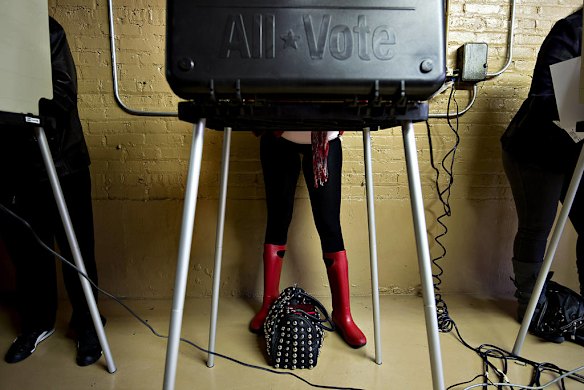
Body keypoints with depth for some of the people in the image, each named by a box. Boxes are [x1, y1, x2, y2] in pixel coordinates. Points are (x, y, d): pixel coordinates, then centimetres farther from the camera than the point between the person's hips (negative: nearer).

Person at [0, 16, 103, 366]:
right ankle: (38, 323, 32)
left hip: (59, 163, -4)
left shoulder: (44, 29, -1)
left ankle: (87, 324, 21)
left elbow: (64, 90, -10)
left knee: (76, 252, 4)